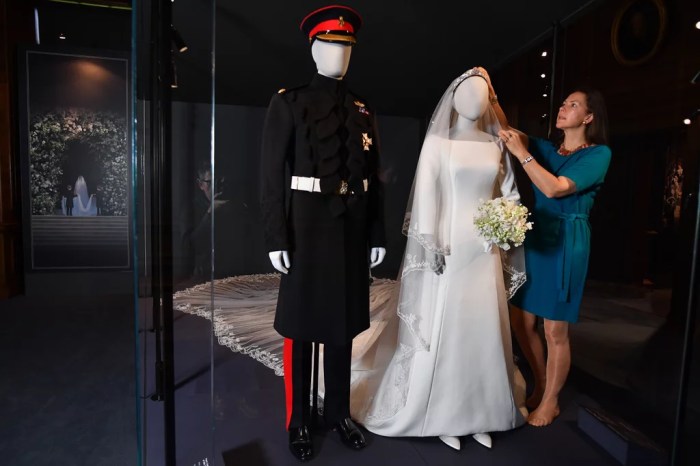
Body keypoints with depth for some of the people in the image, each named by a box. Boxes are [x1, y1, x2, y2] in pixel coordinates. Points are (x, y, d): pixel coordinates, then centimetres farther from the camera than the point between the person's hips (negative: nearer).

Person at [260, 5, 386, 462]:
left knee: (343, 325, 14)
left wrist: (377, 234, 5)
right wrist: (277, 238, -13)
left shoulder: (364, 110, 14)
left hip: (353, 228, 4)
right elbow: (272, 175, -5)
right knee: (301, 328, 7)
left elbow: (374, 178, 10)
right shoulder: (288, 103, 2)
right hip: (308, 225, -4)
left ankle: (339, 412, 34)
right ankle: (299, 422, 28)